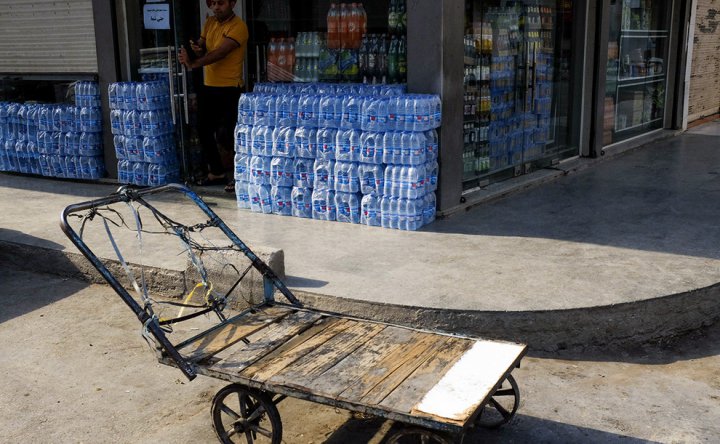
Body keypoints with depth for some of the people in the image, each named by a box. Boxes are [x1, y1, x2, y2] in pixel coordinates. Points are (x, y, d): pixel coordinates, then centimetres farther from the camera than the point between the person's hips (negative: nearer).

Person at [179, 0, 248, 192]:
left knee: (226, 134, -7)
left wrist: (193, 63, -31)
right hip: (208, 86, 8)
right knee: (204, 130, 11)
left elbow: (220, 53, -23)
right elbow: (202, 47, 10)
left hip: (229, 89, -8)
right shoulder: (209, 22, 11)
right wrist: (197, 50, -14)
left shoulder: (238, 26, -13)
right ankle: (216, 172, 25)